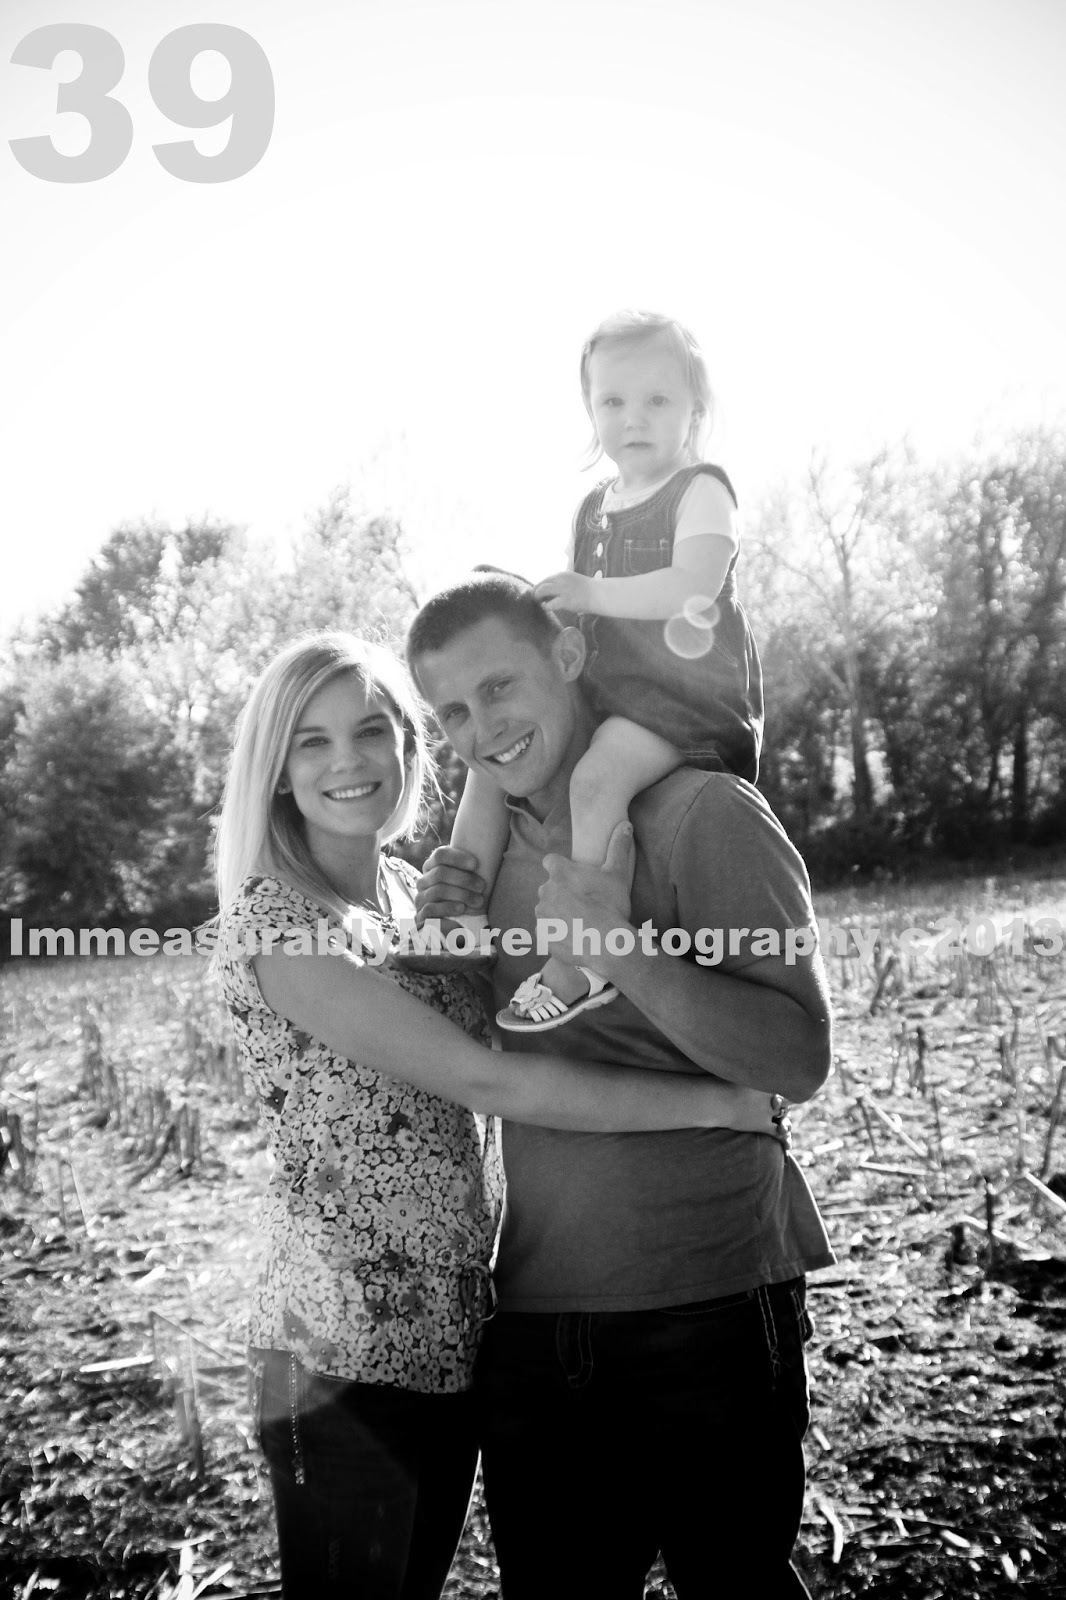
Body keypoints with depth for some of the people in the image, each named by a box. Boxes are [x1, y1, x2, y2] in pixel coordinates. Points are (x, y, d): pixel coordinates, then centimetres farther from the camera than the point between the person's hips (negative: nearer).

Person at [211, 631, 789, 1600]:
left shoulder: (415, 889, 7)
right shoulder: (276, 924, -18)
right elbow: (490, 1084, -23)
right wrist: (721, 1102, -19)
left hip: (458, 1334, 7)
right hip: (350, 1361, -7)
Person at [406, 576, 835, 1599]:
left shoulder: (702, 814, -11)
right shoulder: (488, 851, 8)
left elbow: (799, 1060, -16)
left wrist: (624, 955, -27)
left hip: (706, 1312, -5)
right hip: (531, 1317, 6)